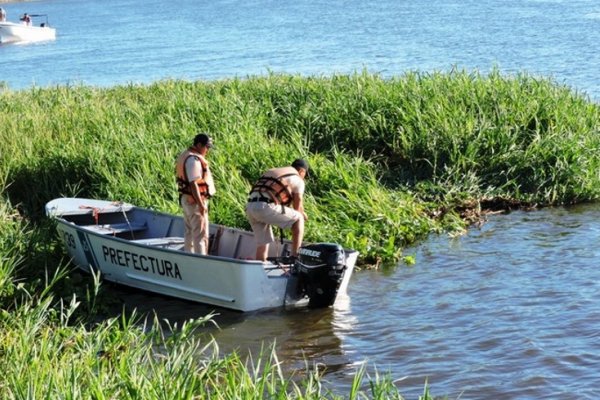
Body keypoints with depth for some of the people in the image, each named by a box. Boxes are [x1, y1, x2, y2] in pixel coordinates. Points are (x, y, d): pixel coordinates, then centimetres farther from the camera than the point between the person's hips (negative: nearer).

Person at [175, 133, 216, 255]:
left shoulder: (185, 155, 12)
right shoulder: (194, 160, -20)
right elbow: (193, 183, -26)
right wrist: (201, 204, -25)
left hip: (186, 199, 10)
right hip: (195, 201, -10)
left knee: (190, 232, 17)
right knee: (200, 234, -7)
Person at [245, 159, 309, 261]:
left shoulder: (271, 172, 32)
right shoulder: (298, 180, 9)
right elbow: (297, 208, 12)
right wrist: (303, 215, 34)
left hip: (250, 207, 7)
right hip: (265, 207, -7)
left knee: (263, 243, 18)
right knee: (298, 219, 9)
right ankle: (295, 256, 5)